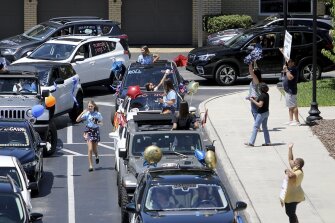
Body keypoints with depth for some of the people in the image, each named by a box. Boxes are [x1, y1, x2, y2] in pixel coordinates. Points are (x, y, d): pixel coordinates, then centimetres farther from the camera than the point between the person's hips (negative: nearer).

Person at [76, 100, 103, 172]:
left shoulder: (98, 114, -2)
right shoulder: (86, 114, -6)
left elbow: (101, 122, 10)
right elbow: (77, 120, -11)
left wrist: (98, 123, -13)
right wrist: (82, 113, -20)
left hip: (96, 131, 1)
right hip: (89, 131, -1)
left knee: (95, 149, 12)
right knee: (90, 149, -11)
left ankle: (96, 156, 48)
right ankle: (90, 165, -5)